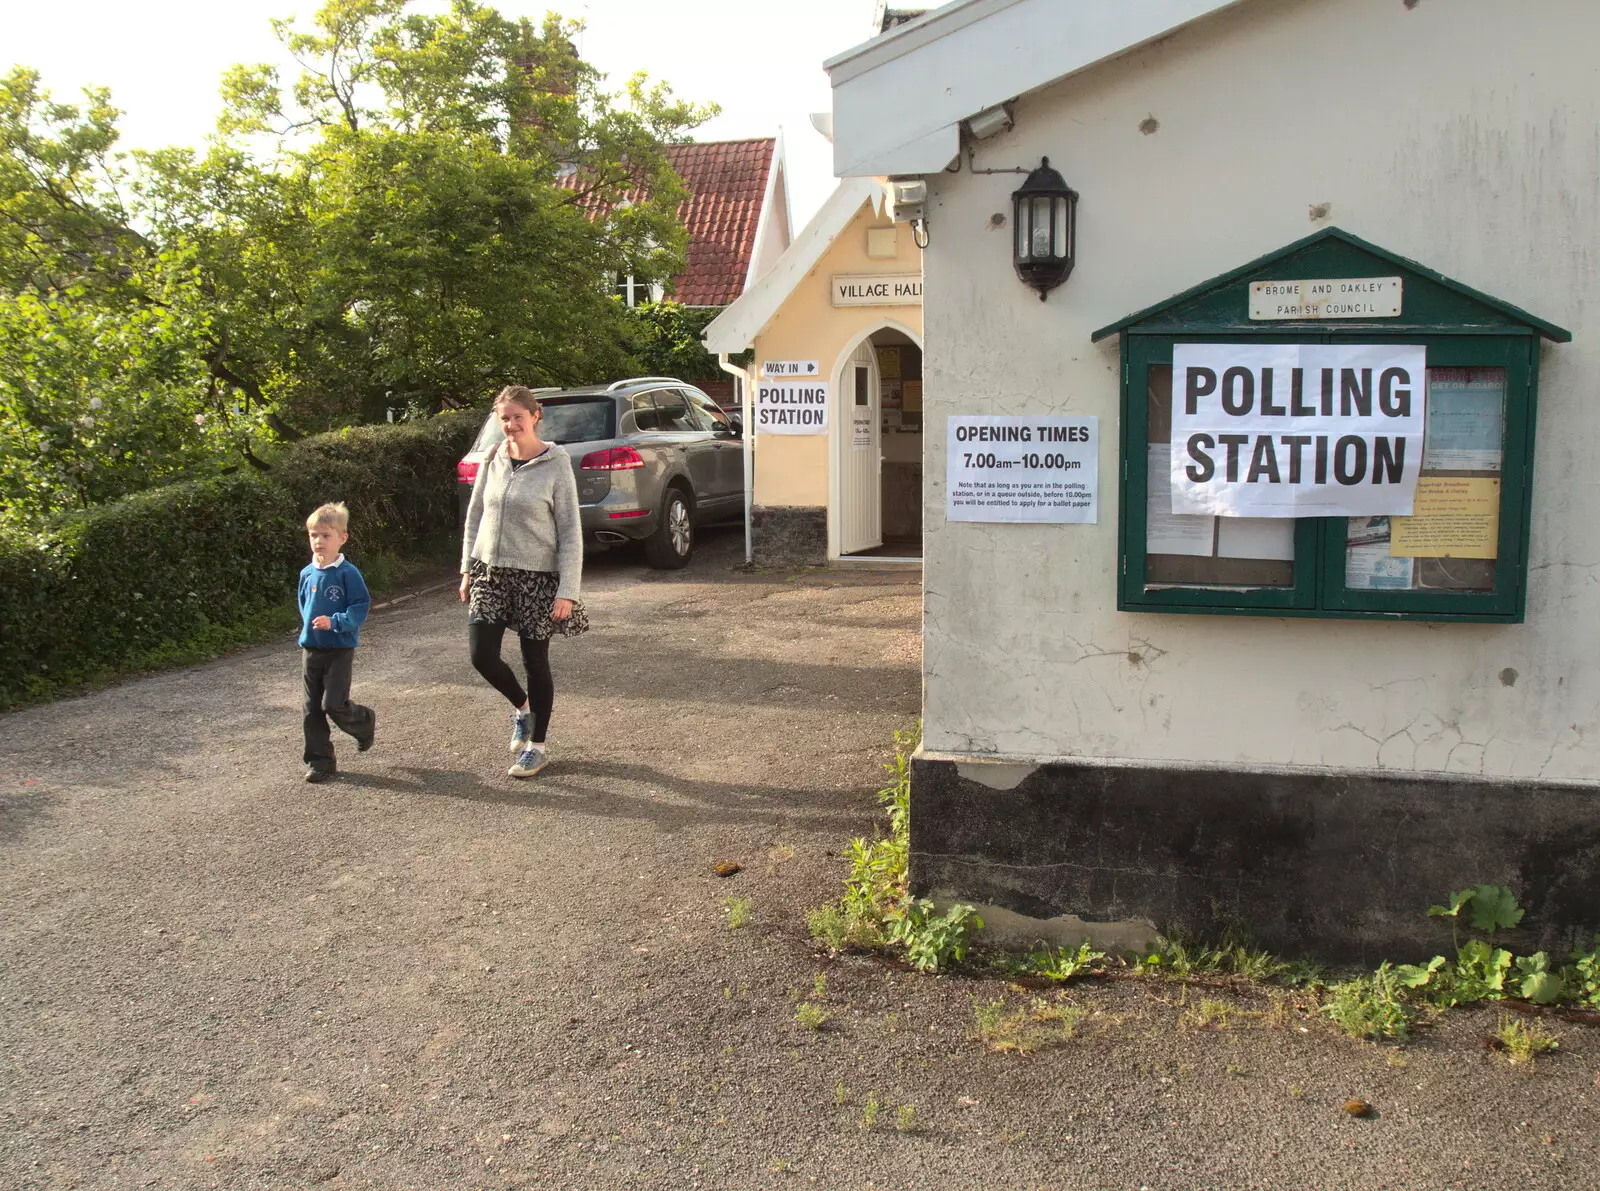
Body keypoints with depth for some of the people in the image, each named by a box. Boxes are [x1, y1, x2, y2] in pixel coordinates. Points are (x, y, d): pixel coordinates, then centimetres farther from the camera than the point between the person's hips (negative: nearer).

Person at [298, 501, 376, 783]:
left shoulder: (347, 573, -12)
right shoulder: (307, 573, 5)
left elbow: (361, 607, -14)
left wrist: (334, 622, -24)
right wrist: (307, 631, 13)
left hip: (339, 649, -5)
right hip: (310, 649, 6)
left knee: (334, 704, -10)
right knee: (313, 708, 6)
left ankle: (365, 722, 21)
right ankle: (320, 760, 15)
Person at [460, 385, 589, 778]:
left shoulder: (556, 465, -10)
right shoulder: (493, 460, 3)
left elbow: (571, 531, -10)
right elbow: (475, 516, 13)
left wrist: (567, 590, -13)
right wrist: (467, 570, 9)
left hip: (537, 577, -4)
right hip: (490, 572, 4)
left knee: (535, 662, 5)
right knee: (482, 655, -3)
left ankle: (537, 746, 22)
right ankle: (521, 707, 28)